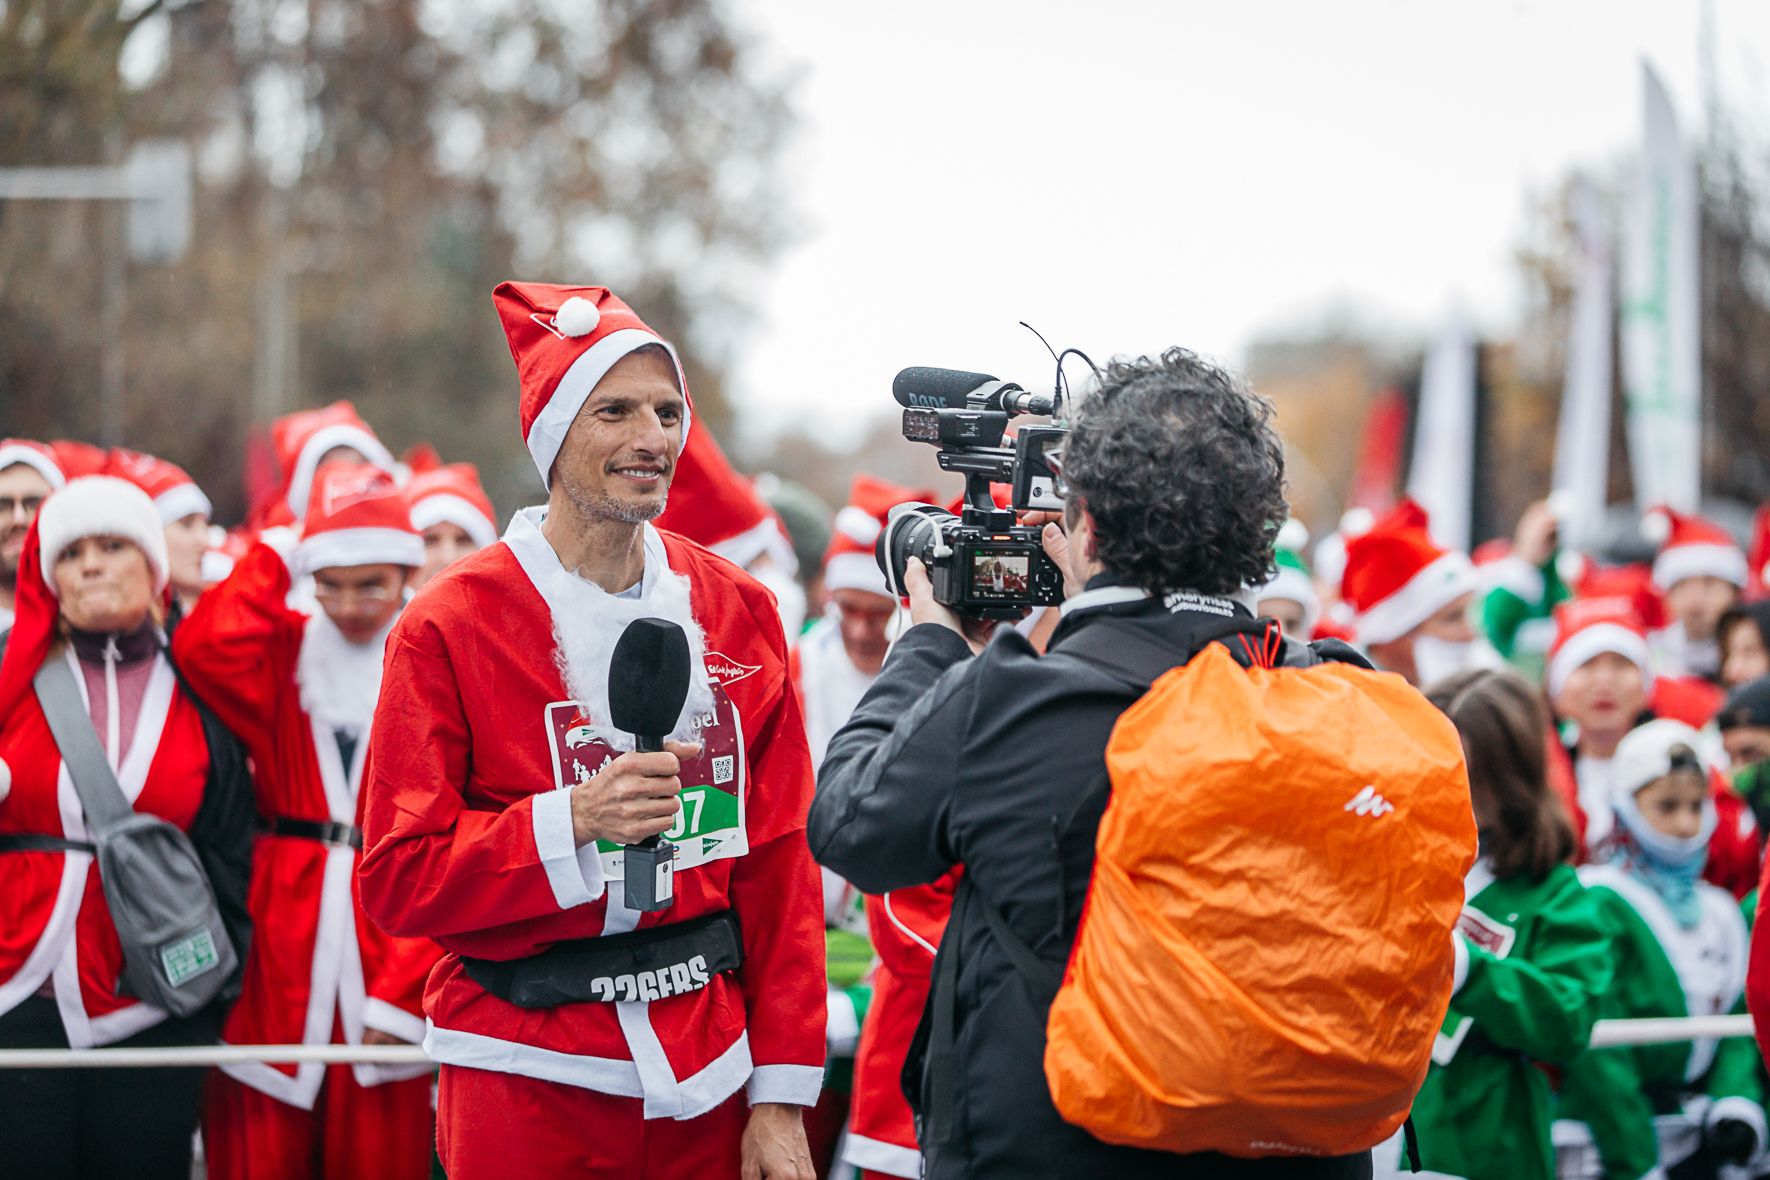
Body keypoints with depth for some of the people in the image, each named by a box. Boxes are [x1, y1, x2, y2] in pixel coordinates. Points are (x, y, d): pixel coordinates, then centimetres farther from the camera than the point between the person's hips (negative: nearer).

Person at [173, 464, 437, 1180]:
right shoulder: (283, 649, 9)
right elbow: (204, 647, -15)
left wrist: (403, 992, -10)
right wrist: (276, 562, -2)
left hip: (389, 943, -2)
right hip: (280, 946, 2)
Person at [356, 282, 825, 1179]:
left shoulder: (738, 614, 6)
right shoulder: (451, 627, -5)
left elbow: (780, 867, 6)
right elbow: (398, 878, -7)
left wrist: (783, 1095, 1)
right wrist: (571, 823, -21)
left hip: (709, 1080, 3)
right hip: (528, 1087, -3)